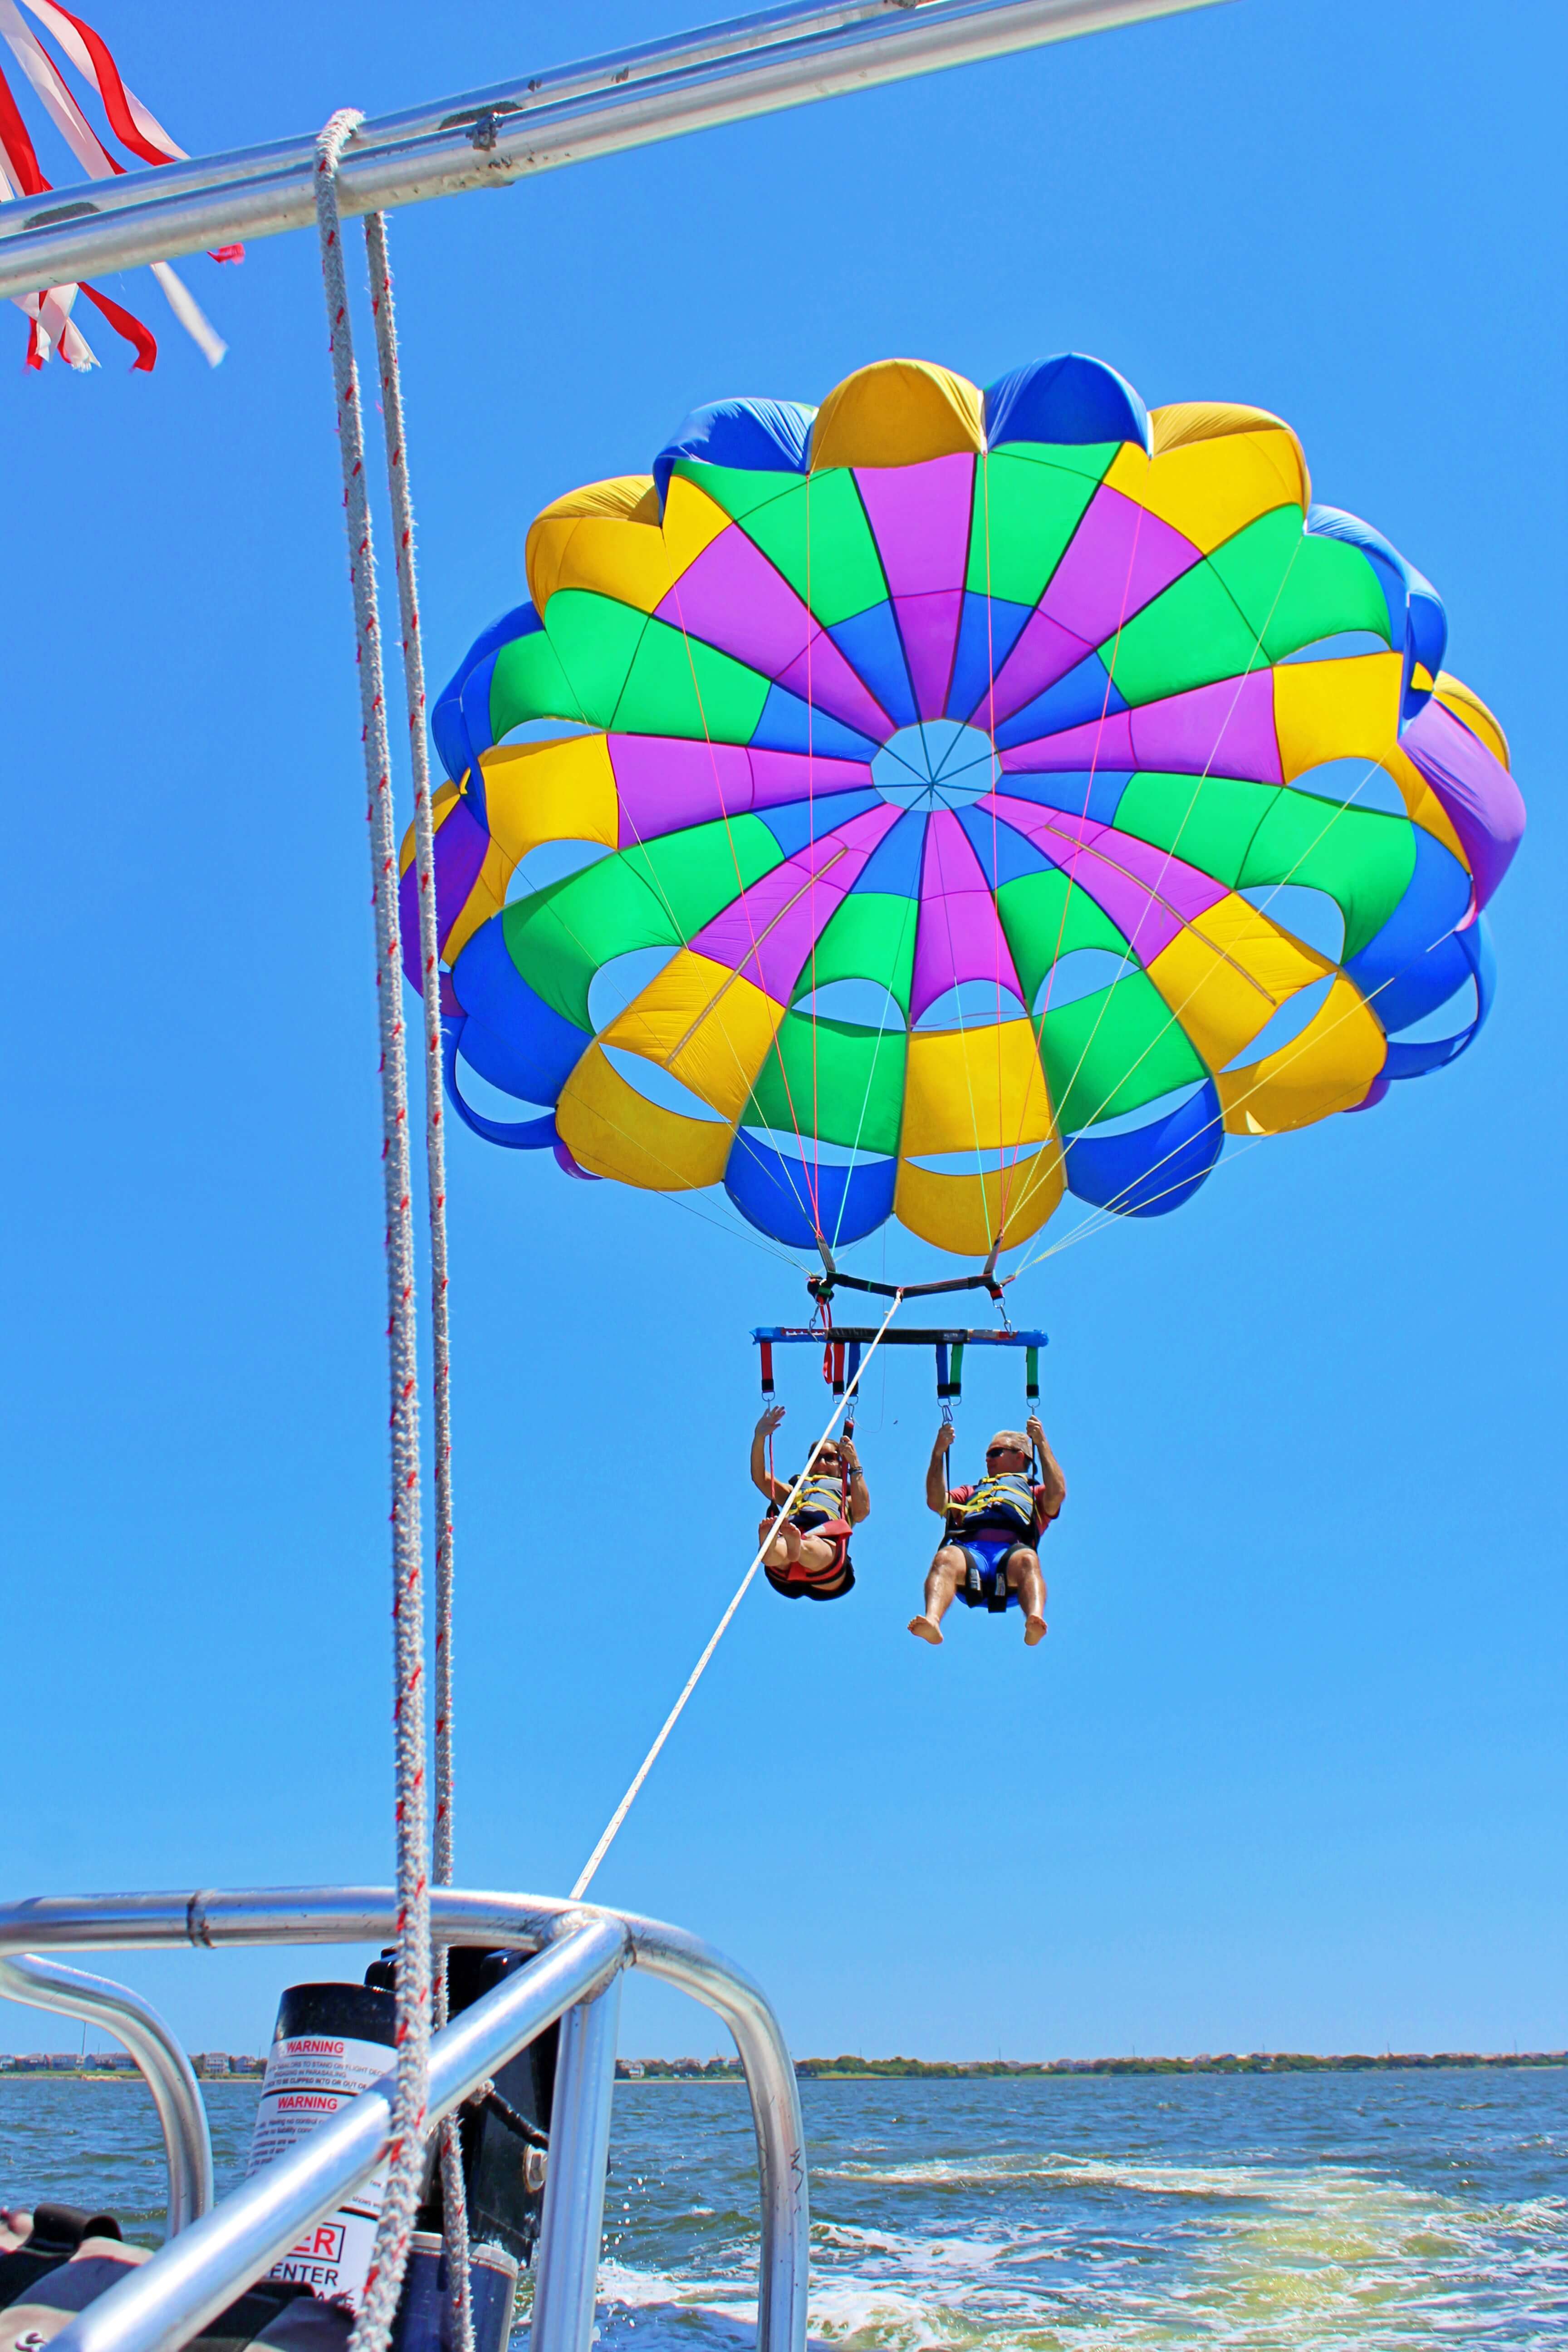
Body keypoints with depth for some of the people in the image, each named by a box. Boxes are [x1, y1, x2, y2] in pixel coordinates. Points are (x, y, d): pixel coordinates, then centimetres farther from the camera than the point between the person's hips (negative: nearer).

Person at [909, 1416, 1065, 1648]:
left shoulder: (1034, 1492, 36)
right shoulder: (971, 1492, 43)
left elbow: (1058, 1493, 11)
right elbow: (937, 1502, 24)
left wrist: (1042, 1443, 15)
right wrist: (938, 1453, 19)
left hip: (1012, 1551, -1)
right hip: (969, 1550, 1)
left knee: (1027, 1559, -38)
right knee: (946, 1558, -35)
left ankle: (1035, 1624, -63)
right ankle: (932, 1622, -60)